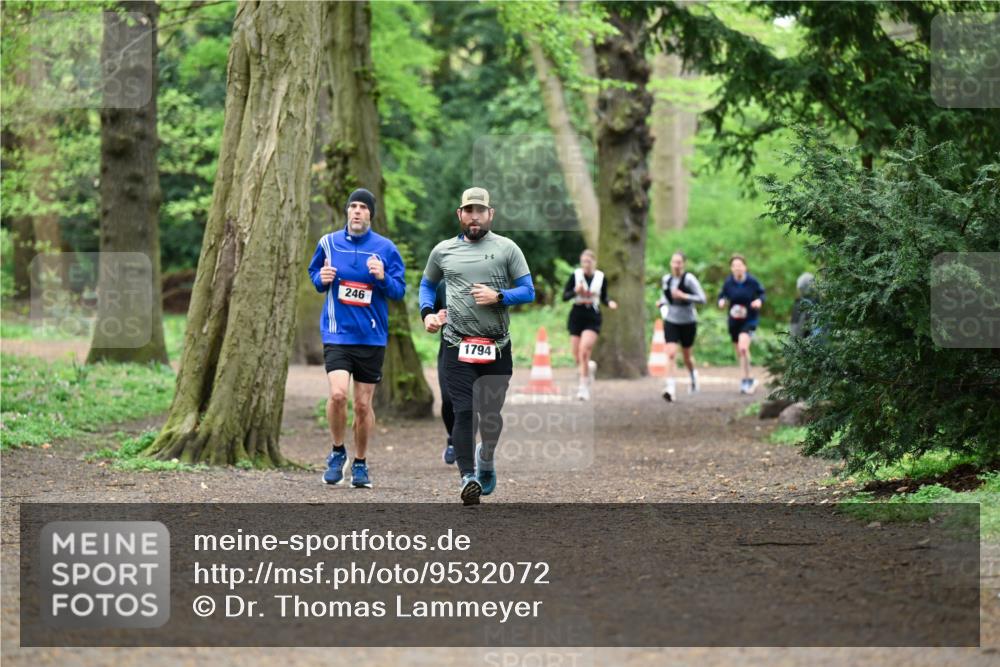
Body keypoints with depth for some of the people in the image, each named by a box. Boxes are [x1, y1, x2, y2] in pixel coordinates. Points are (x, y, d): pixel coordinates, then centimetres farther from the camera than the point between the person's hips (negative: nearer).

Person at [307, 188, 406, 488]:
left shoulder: (385, 248, 1)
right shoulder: (328, 243, 4)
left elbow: (399, 291, 3)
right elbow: (314, 274, 18)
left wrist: (383, 278, -17)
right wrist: (322, 278, -5)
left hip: (372, 337, 0)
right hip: (337, 334, 0)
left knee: (363, 404, 5)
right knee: (338, 393, -18)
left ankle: (360, 463, 22)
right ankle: (338, 451, 5)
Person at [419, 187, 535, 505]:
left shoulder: (506, 249, 4)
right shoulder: (443, 251, 11)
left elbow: (528, 291, 4)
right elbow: (427, 284, 26)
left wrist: (498, 297, -13)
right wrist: (427, 312, 8)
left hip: (498, 347, 0)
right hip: (458, 346, 0)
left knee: (491, 412, 11)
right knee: (464, 411, -14)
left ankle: (485, 458, 40)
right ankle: (468, 476, -20)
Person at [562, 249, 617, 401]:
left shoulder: (601, 277, 1)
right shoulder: (575, 276, -2)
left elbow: (604, 297, 13)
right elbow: (564, 296, -2)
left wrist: (609, 303, -8)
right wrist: (576, 292, -20)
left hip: (593, 318, -1)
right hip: (577, 316, 1)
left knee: (584, 351, -20)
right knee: (577, 358, 4)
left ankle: (584, 387, -10)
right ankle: (590, 367, 41)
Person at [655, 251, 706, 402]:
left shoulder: (689, 279, -13)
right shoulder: (666, 279, 1)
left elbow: (702, 298, -15)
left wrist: (684, 296, -26)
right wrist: (662, 302, -1)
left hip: (688, 322, -2)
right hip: (671, 321, 2)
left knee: (687, 356, 13)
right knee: (671, 353, -15)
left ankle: (693, 376, 45)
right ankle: (670, 388, -20)